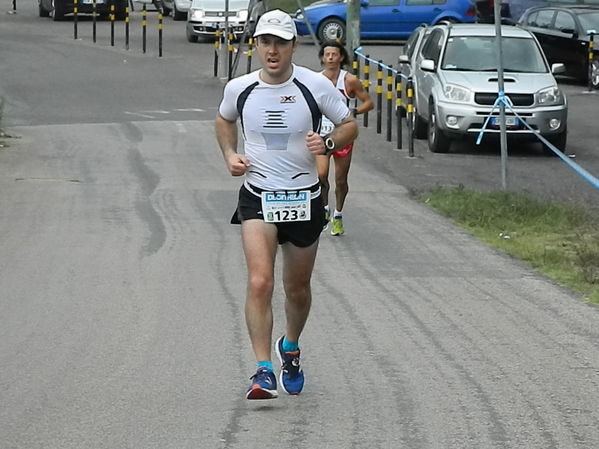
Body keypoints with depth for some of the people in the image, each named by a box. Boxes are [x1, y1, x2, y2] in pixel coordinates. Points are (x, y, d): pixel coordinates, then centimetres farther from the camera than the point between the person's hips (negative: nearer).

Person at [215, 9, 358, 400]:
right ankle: (264, 371, -19)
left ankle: (290, 349, 44)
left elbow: (350, 125, 3)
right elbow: (224, 121, 20)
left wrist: (328, 143, -17)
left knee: (298, 288, 15)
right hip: (258, 196, -1)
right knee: (260, 282, -19)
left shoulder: (315, 85, -8)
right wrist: (230, 155, 2)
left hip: (304, 198, 1)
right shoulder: (238, 89, -3)